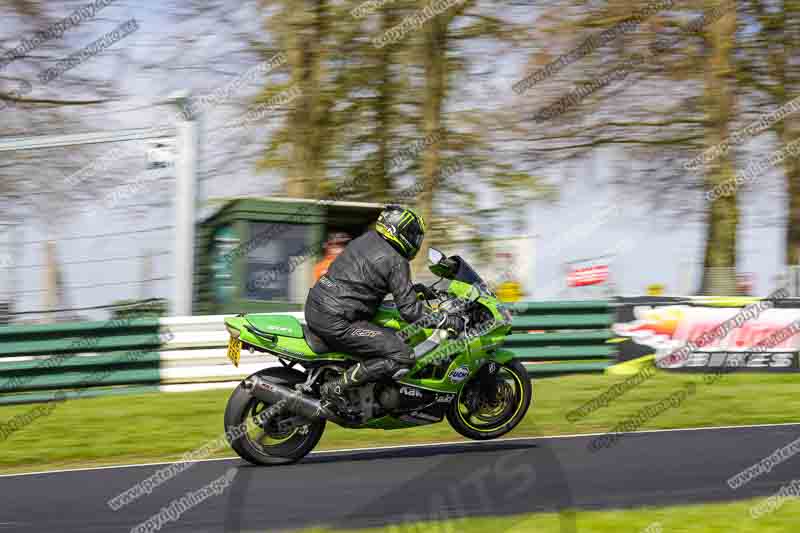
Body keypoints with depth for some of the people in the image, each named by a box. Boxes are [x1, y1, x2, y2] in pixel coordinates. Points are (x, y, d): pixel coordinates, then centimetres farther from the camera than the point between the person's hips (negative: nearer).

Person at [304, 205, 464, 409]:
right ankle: (335, 388, -12)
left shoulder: (366, 239, 14)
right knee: (403, 358, -12)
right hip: (337, 322, -9)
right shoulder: (396, 262, -10)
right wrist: (450, 321, -4)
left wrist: (411, 288, 32)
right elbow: (409, 310, -12)